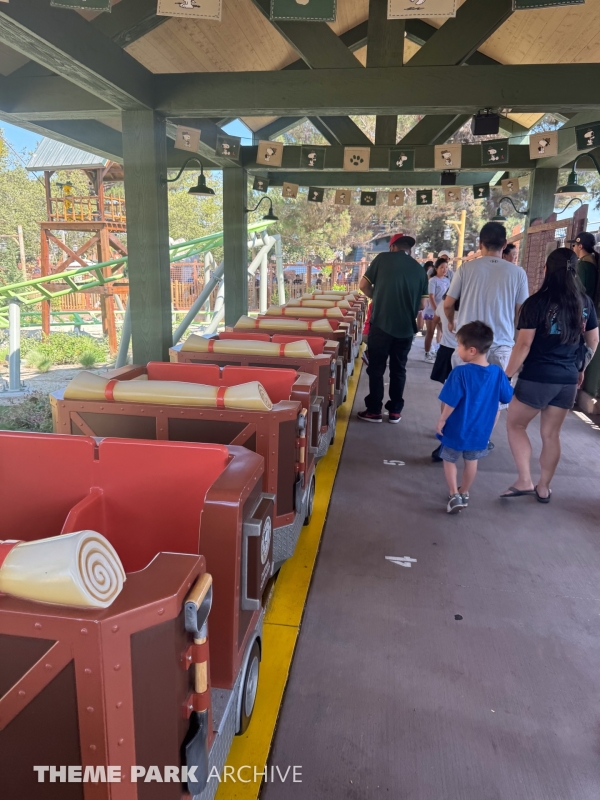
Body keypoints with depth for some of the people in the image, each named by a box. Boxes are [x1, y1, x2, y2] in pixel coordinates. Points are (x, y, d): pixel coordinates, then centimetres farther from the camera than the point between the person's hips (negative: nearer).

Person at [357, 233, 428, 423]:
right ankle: (395, 411, 19)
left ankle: (374, 410, 10)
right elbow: (422, 304, 8)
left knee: (376, 368, 6)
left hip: (381, 323, -3)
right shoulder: (419, 269, 9)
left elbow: (363, 285, 2)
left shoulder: (383, 258, 2)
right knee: (398, 369, 13)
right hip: (406, 327, 3)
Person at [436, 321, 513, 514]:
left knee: (449, 460, 17)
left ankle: (454, 495, 10)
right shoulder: (497, 372, -10)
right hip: (481, 429, 4)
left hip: (456, 428, -4)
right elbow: (507, 398, 2)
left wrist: (441, 421, -8)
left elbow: (451, 402, -22)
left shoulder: (461, 372, -25)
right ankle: (464, 494, 36)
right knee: (471, 461, 23)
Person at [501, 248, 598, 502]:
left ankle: (524, 481, 3)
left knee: (515, 425, 11)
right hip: (568, 379, 5)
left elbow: (523, 345, -14)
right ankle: (543, 487, 24)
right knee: (551, 433, 14)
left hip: (537, 377, -5)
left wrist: (507, 376, -7)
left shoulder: (537, 302, -12)